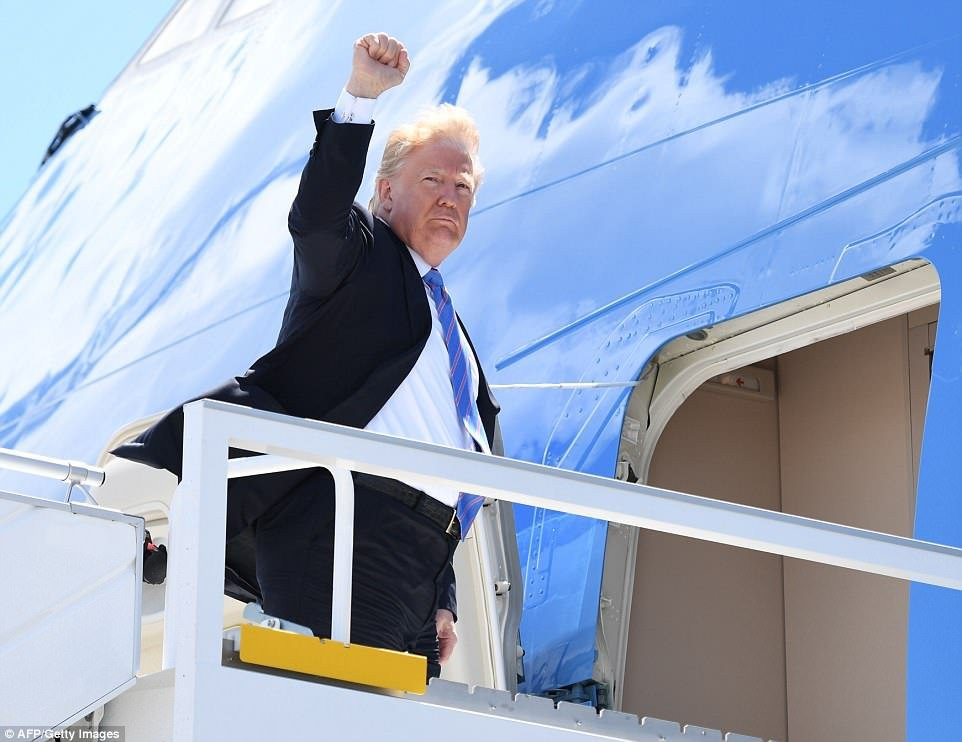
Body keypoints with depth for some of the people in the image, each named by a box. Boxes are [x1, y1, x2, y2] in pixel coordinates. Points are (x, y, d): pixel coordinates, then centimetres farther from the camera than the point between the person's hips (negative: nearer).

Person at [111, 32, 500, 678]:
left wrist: (444, 602, 17)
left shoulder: (449, 325, 31)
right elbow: (317, 216, -14)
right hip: (346, 527, -6)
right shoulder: (363, 252, 12)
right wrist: (361, 95, -28)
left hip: (419, 564, 6)